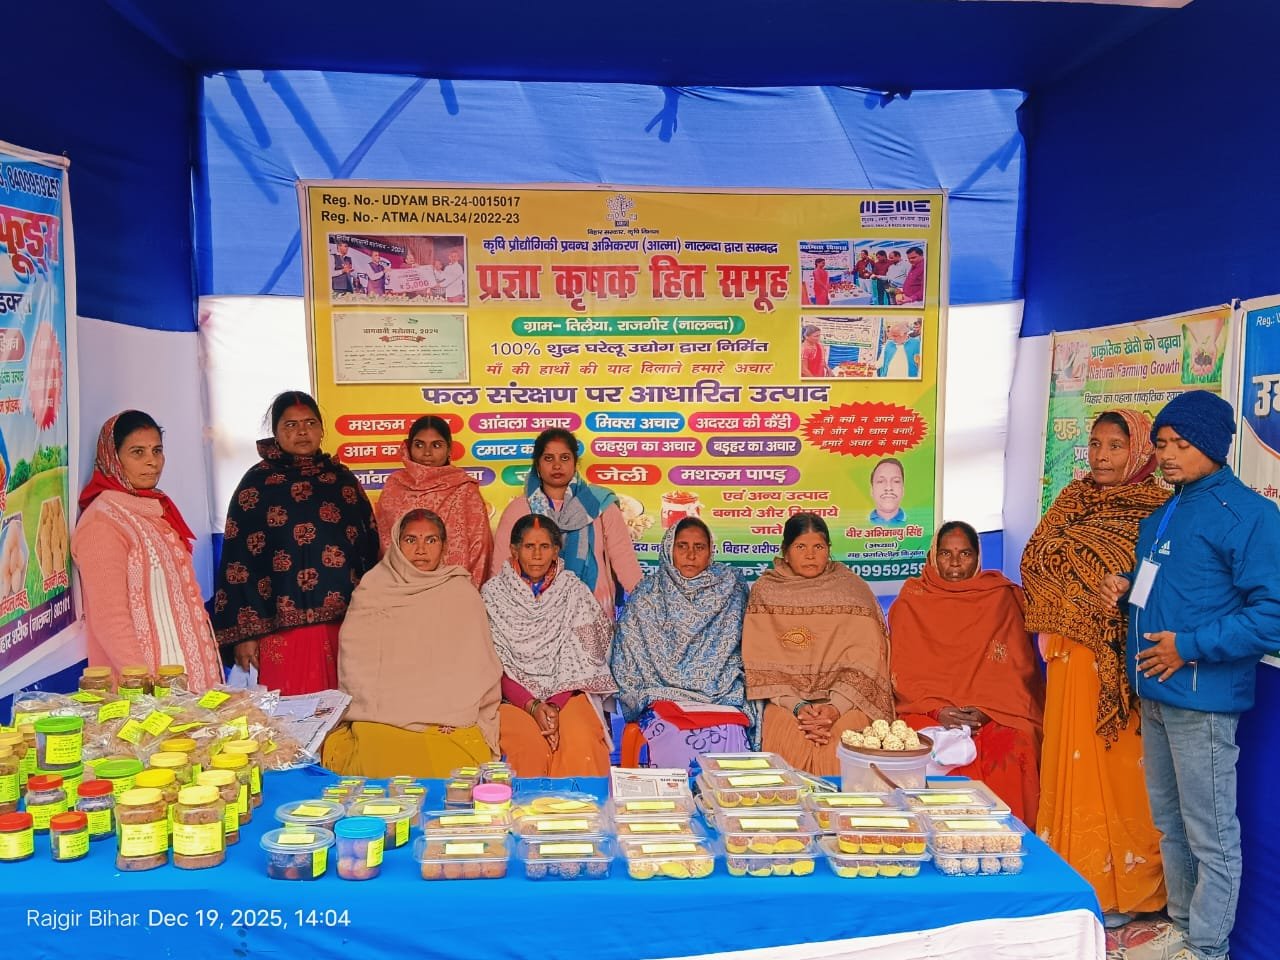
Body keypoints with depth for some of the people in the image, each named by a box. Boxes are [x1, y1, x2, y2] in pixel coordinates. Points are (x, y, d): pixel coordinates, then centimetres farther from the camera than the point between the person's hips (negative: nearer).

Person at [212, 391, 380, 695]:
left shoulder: (341, 478, 12)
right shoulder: (257, 483, 2)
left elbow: (369, 547, 14)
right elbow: (238, 561, -1)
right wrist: (244, 634, -5)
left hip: (345, 622, 3)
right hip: (284, 625, -3)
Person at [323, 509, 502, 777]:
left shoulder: (462, 593, 12)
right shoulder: (371, 591, 12)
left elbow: (478, 667, 7)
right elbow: (355, 662, 6)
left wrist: (453, 714, -7)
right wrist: (384, 710, -7)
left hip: (449, 725, 0)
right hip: (379, 720, 1)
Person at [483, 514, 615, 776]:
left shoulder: (574, 592, 4)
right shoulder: (493, 593, 2)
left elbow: (578, 661, 0)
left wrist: (555, 705, -17)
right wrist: (531, 706, -17)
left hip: (566, 692, 1)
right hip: (512, 695, -1)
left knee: (581, 740, -30)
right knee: (531, 743, -31)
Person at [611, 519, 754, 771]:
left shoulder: (730, 589, 8)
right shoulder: (647, 595, 6)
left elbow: (747, 651, 12)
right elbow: (626, 661, 8)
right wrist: (642, 700, -1)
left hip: (720, 697, 1)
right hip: (663, 696, 0)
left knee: (729, 737, -29)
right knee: (677, 740, -30)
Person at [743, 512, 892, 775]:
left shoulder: (852, 589, 4)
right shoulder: (765, 591, 4)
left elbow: (864, 661, -3)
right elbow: (763, 663, -1)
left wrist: (835, 707, -17)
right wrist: (797, 706, -14)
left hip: (845, 701, 0)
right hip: (786, 701, 0)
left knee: (843, 742, -28)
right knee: (789, 742, -28)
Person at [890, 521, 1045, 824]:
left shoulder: (1002, 597, 8)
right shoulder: (910, 601, 7)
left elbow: (1017, 669, 3)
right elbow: (904, 674, 3)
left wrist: (986, 711, -13)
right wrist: (936, 710, -14)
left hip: (996, 713, 1)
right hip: (926, 711, 0)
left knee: (1012, 751, -29)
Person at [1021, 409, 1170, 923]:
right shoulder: (1074, 500, 9)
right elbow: (1035, 561, 2)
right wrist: (1097, 592, -10)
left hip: (1127, 662, -4)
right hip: (1075, 654, 4)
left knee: (1121, 765, 3)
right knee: (1073, 761, 10)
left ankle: (1123, 888, 17)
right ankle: (1074, 876, 23)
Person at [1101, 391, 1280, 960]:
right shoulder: (1161, 516, 14)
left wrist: (1188, 647, -20)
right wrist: (1126, 590, 7)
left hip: (1203, 696, -9)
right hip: (1155, 693, 9)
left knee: (1210, 833, 4)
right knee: (1169, 822, 20)